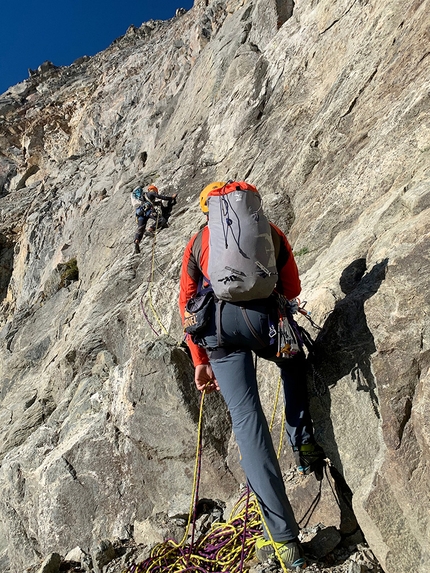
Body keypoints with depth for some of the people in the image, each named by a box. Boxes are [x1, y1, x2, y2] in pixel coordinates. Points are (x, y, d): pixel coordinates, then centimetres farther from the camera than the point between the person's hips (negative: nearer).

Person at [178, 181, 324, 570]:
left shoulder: (199, 239, 25)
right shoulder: (271, 231, 24)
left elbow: (187, 302, 19)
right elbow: (293, 290, 23)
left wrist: (200, 360, 21)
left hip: (217, 321, 0)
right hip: (264, 312, 0)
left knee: (246, 417, 2)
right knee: (293, 364, 33)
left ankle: (282, 536, 1)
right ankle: (304, 443, 24)